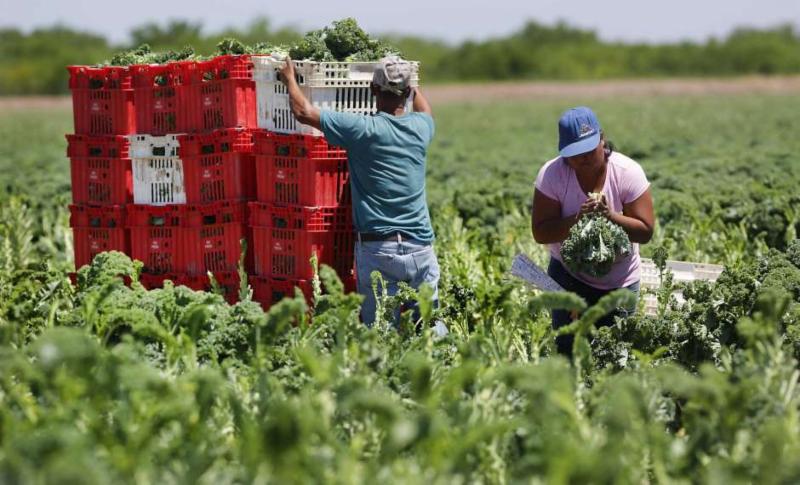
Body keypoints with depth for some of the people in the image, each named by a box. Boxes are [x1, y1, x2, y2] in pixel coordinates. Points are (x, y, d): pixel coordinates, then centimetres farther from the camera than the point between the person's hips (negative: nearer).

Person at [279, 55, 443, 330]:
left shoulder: (363, 129, -9)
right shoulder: (421, 127, 6)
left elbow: (302, 111, -2)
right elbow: (425, 109, 34)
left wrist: (289, 78, 16)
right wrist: (406, 83, 48)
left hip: (377, 248, -4)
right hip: (421, 247, 4)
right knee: (430, 326, 7)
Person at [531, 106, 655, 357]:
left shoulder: (628, 172, -15)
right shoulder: (552, 174, -15)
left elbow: (645, 231, -15)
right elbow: (540, 233, -17)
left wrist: (611, 216, -32)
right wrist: (576, 219, -33)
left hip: (620, 282, 0)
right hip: (570, 277, 0)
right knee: (568, 349, -2)